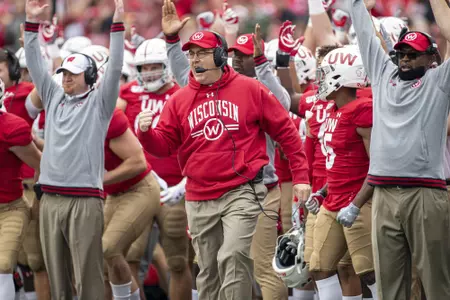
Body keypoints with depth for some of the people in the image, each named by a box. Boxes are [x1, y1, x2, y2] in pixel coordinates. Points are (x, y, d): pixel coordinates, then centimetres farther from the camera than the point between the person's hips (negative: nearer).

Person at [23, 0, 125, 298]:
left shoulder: (98, 103, 4)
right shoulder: (54, 98, 16)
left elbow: (115, 69, -6)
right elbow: (35, 64, 15)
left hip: (85, 200, -5)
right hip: (50, 198, 5)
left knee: (88, 273, -8)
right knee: (56, 271, 6)